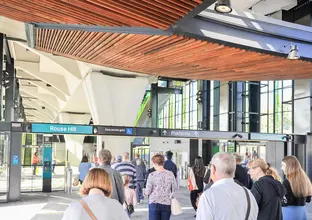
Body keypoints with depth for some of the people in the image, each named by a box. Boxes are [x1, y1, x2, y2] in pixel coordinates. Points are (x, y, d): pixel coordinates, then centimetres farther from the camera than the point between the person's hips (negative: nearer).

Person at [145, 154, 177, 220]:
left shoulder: (152, 175, -11)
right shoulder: (170, 174, -3)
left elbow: (148, 192, -7)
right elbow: (174, 189, 1)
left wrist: (145, 192, 14)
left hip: (154, 203, -2)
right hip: (167, 204, 2)